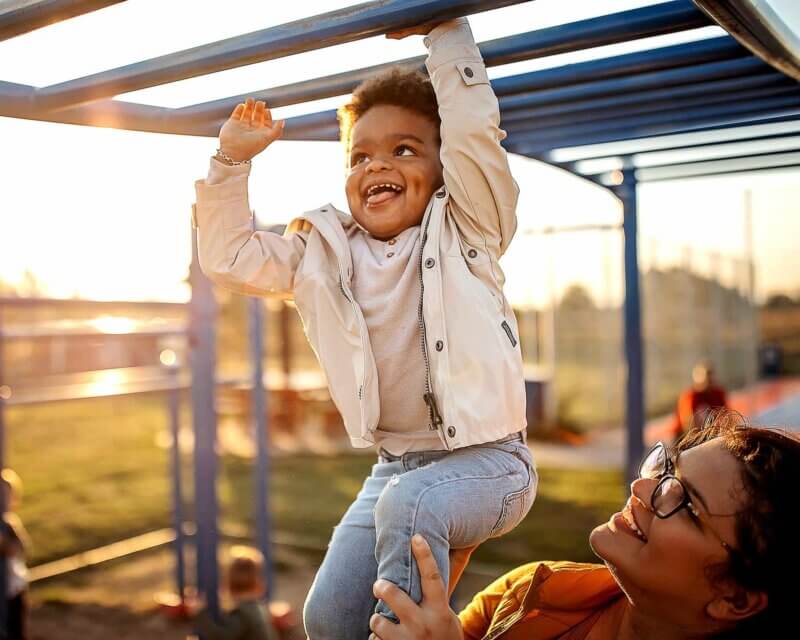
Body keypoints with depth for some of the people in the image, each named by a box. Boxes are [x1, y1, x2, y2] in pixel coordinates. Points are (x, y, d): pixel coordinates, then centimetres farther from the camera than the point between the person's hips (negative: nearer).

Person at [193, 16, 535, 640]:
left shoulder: (462, 231, -3)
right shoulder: (325, 251, 8)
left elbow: (474, 131, -18)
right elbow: (228, 255, 10)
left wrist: (445, 32, -14)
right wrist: (233, 161, 2)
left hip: (486, 459, -4)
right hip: (395, 465, 5)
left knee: (409, 502, -35)